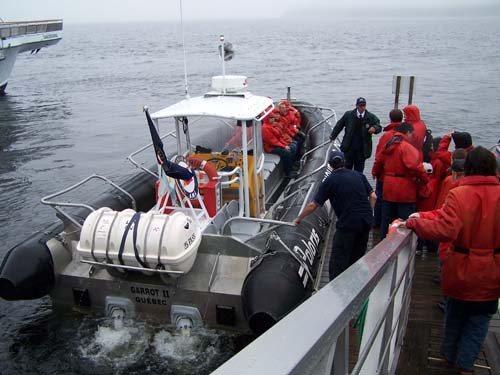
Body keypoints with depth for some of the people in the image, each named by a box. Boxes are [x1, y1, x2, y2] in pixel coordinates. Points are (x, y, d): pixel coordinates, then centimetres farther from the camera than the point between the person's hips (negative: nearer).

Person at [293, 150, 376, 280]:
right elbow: (373, 197, 8)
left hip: (347, 223, -5)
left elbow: (313, 205, 1)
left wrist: (298, 218, 14)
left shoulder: (329, 181, -1)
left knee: (337, 263, 1)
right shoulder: (358, 175, 10)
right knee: (357, 258, 18)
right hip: (366, 221, 5)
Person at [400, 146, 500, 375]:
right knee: (479, 321, 15)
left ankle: (450, 355, 40)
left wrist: (413, 222, -22)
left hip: (461, 270, -1)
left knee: (455, 315, 20)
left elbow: (445, 230, -31)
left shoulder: (458, 194, -20)